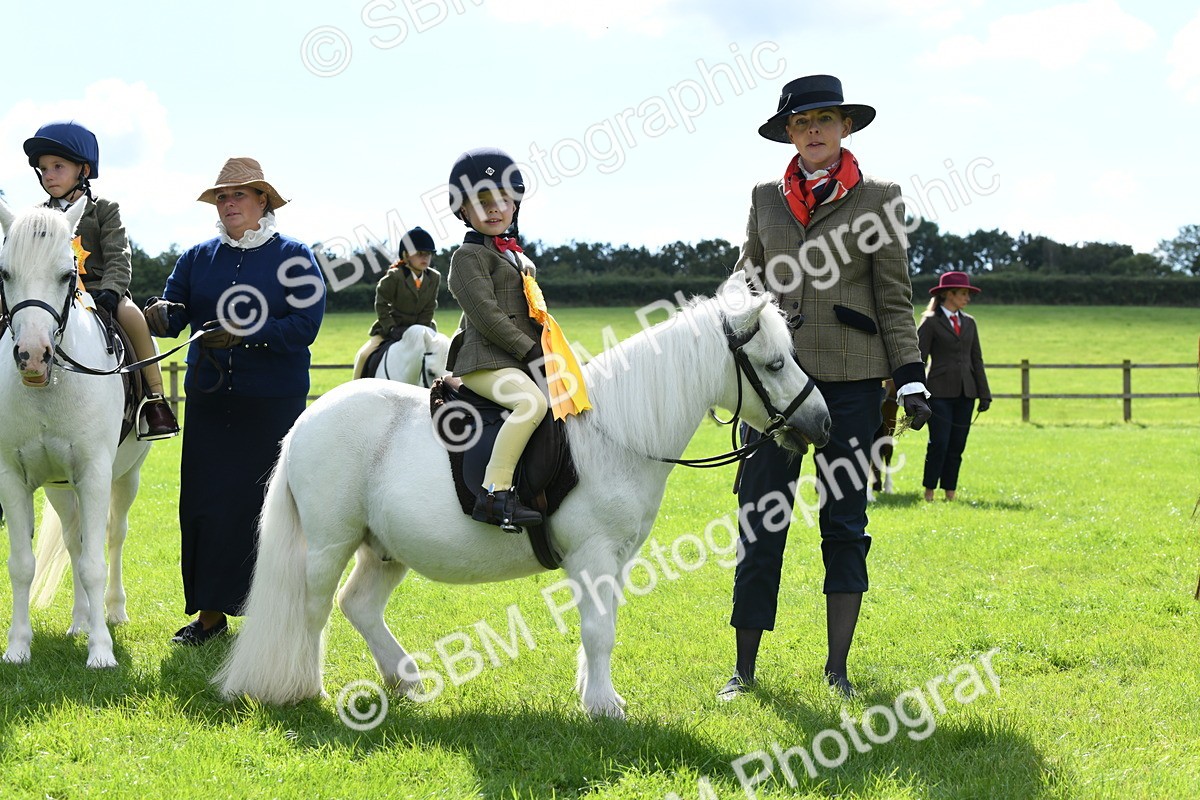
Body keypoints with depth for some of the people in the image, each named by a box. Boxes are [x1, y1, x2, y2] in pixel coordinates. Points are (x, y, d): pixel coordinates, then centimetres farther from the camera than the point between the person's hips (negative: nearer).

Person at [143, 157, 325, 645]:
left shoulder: (293, 258, -1)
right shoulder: (198, 258, 10)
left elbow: (304, 326, -12)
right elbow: (173, 313, 2)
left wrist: (244, 335, -23)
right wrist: (158, 316, -23)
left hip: (273, 402, -3)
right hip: (209, 399, 3)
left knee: (267, 502, 0)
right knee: (204, 504, 1)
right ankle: (210, 611, 8)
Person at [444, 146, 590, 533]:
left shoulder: (515, 256, 23)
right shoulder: (469, 256, -5)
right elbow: (486, 314, -15)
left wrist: (547, 353, 15)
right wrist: (531, 351, -18)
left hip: (522, 362, 10)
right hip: (485, 363, -10)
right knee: (533, 402, -34)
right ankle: (494, 493, -38)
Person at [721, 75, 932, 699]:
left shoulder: (878, 199, 4)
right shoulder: (766, 198, 11)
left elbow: (894, 297, 3)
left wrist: (910, 377, -3)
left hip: (852, 377, -2)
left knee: (845, 520, 4)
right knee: (760, 521, 0)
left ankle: (837, 667, 10)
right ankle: (744, 667, 6)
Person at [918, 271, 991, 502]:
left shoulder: (969, 322, 14)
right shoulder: (930, 322, -2)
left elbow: (976, 360, 15)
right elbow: (919, 359, -5)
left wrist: (984, 394, 9)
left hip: (965, 393, 5)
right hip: (940, 391, -5)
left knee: (957, 445, 4)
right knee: (939, 444, -10)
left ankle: (950, 491, 11)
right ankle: (929, 490, 2)